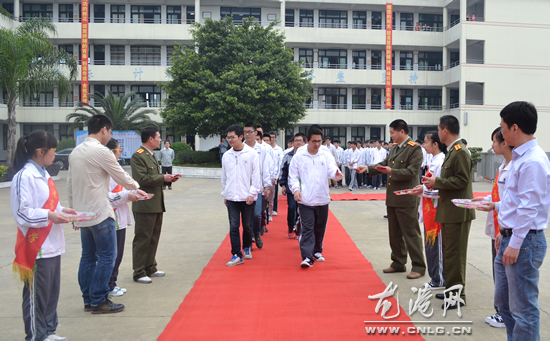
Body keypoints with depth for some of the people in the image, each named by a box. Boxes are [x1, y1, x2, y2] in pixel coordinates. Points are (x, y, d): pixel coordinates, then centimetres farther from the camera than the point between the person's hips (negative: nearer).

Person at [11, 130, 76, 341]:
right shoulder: (24, 176, -15)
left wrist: (61, 210, 6)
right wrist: (49, 216, -25)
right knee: (36, 294, 2)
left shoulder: (43, 174, 14)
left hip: (52, 245, 9)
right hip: (36, 247, -9)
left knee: (52, 291, 15)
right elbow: (21, 212, -18)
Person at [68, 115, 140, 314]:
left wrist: (74, 211, 19)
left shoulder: (75, 152, 12)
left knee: (88, 257, 13)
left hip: (83, 214, 9)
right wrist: (136, 186, 13)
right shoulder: (101, 152, -13)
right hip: (100, 213, -8)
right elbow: (122, 178, -7)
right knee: (107, 257, -1)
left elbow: (70, 185, 14)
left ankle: (88, 300, 19)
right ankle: (99, 301, 3)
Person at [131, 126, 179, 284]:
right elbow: (141, 179, -21)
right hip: (145, 205, -10)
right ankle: (139, 273, 5)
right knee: (142, 239, -3)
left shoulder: (152, 155, 18)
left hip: (156, 204, 10)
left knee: (154, 238, 15)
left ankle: (150, 268, 27)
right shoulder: (138, 156, -13)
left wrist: (168, 179, 6)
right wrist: (162, 178, -15)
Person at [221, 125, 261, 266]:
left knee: (247, 226, 9)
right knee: (234, 226, -2)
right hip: (231, 197, 2)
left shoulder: (251, 153, -4)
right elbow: (224, 177, 15)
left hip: (247, 197, -2)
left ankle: (247, 248, 33)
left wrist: (252, 193, -10)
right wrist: (224, 195, 14)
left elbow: (256, 175, -4)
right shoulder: (226, 156, 7)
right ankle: (236, 255, 3)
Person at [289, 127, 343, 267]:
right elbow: (293, 176, 2)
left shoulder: (326, 156, 6)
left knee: (320, 228, 16)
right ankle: (307, 257, -8)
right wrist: (296, 189, -16)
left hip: (322, 199, 3)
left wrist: (337, 174, -31)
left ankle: (317, 251, 33)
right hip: (305, 200, -3)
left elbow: (332, 170, -7)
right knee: (307, 228, -8)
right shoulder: (298, 157, 1)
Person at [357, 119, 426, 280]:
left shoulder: (414, 149, -12)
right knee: (394, 233, 16)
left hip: (406, 199, -9)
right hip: (392, 198, 9)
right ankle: (398, 263, 28)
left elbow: (411, 172, -20)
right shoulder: (394, 148, 14)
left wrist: (391, 171, -25)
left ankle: (419, 267, 9)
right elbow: (385, 163, 19)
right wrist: (368, 169, 7)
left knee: (411, 233, -2)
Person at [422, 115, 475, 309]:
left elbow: (462, 180, -21)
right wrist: (435, 183, 7)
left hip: (457, 212, -10)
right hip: (449, 211, 10)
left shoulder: (460, 152, -16)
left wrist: (437, 182, -17)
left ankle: (458, 295, 7)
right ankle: (451, 289, 29)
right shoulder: (451, 151, 14)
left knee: (455, 254, -3)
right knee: (448, 252, 17)